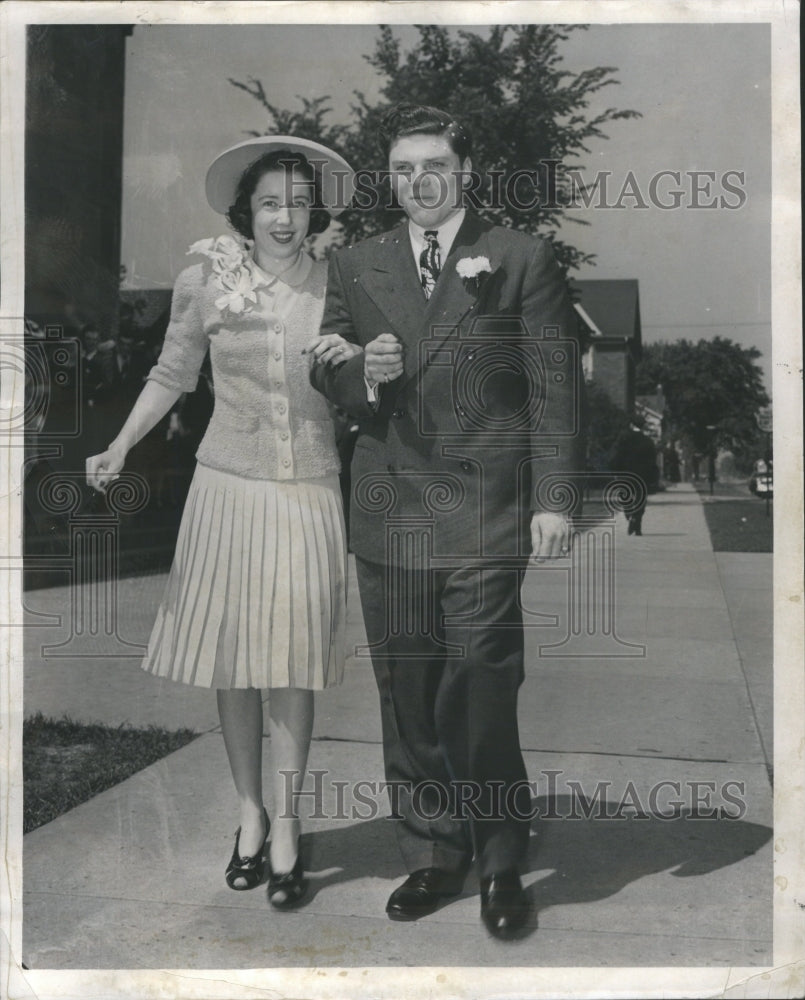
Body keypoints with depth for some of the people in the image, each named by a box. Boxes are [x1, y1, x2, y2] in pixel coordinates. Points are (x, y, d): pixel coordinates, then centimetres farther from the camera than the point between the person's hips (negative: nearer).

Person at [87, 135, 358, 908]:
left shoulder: (336, 286, 0)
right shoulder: (206, 282, -1)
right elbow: (172, 374, 9)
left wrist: (355, 358, -15)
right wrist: (118, 450, 1)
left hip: (308, 492, 0)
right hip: (230, 487, 1)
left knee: (292, 662, 2)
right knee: (232, 657, 6)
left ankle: (286, 823, 15)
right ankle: (249, 811, 23)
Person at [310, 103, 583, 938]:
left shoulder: (521, 260, 4)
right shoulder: (353, 268, 14)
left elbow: (554, 385, 0)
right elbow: (326, 376, 14)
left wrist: (552, 500, -6)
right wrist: (363, 376, -10)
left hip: (484, 513, -3)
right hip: (388, 516, 4)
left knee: (481, 695, -3)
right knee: (406, 698, 9)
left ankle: (500, 864, 15)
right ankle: (431, 856, 24)